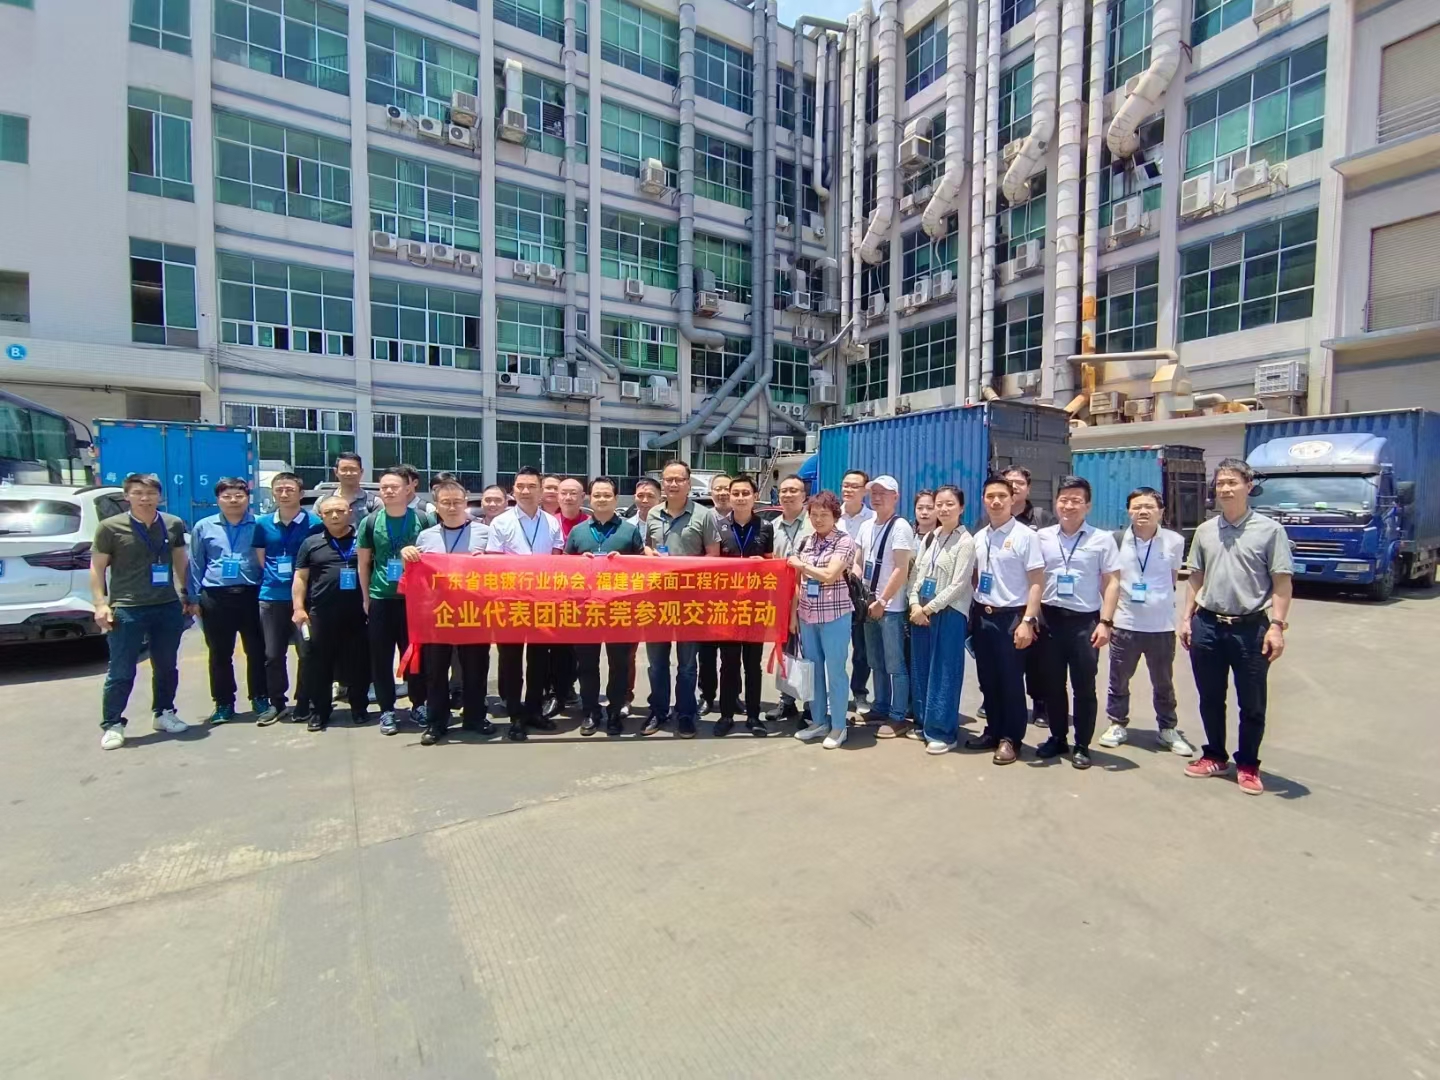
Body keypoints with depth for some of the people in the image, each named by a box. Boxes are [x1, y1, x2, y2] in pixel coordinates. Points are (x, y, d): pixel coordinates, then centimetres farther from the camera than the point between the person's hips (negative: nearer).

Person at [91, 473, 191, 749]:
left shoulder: (174, 525, 5)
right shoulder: (110, 527, -4)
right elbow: (97, 568, -1)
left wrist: (186, 594, 15)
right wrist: (101, 604, -9)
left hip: (169, 607, 4)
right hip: (126, 609, -3)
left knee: (166, 667, 13)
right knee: (121, 672, 1)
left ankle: (163, 713, 28)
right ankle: (112, 725, 13)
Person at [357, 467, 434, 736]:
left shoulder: (424, 519, -2)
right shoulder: (370, 522, 2)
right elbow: (364, 562, 8)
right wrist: (366, 598, 6)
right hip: (380, 599, 1)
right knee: (381, 658, 6)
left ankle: (418, 705, 22)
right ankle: (387, 710, 18)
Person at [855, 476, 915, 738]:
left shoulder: (900, 527, -11)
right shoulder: (866, 526, 12)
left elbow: (901, 570, -16)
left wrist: (882, 601, -16)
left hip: (890, 607, -7)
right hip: (869, 604, 7)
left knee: (895, 665, -1)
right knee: (876, 663, 15)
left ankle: (898, 717, 7)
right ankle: (880, 708, 27)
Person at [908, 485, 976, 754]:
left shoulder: (966, 541, -8)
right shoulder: (929, 538, 11)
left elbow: (958, 584, -13)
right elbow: (916, 574, 11)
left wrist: (929, 608, -11)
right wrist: (915, 604, -5)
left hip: (949, 613, -6)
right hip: (920, 612, 6)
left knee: (944, 673, -1)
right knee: (921, 669, 11)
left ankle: (943, 731, 9)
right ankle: (923, 722, 25)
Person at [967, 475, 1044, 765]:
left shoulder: (1024, 535, -8)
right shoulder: (979, 537, 10)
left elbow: (1036, 581, -11)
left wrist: (1028, 621, -18)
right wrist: (973, 611, 10)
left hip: (1011, 616, -6)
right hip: (982, 616, 6)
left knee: (1010, 681, 3)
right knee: (987, 679, 13)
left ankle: (1011, 739, 17)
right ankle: (993, 731, 28)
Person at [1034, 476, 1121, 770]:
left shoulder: (1102, 539, -1)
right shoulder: (1042, 537, 5)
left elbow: (1112, 583, -2)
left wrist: (1105, 622, -10)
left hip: (1085, 620, -2)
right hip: (1049, 619, 2)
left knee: (1084, 687, 6)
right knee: (1052, 685, 11)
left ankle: (1082, 746, 20)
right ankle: (1058, 738, 27)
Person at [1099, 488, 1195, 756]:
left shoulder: (1175, 541, -4)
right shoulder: (1117, 541, -5)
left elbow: (1173, 576, 13)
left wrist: (1161, 600, 13)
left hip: (1162, 625, 0)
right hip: (1124, 624, 0)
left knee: (1163, 683, 13)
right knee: (1118, 679, 10)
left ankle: (1168, 729, 30)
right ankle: (1117, 724, 27)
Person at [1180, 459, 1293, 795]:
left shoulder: (1269, 529, -4)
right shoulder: (1205, 531, 8)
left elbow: (1282, 583, -6)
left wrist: (1277, 625, -14)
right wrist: (1187, 618, 8)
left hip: (1250, 628, -3)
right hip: (1207, 626, 4)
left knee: (1252, 704, 8)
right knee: (1210, 699, 14)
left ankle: (1248, 765, 24)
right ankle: (1214, 756, 29)